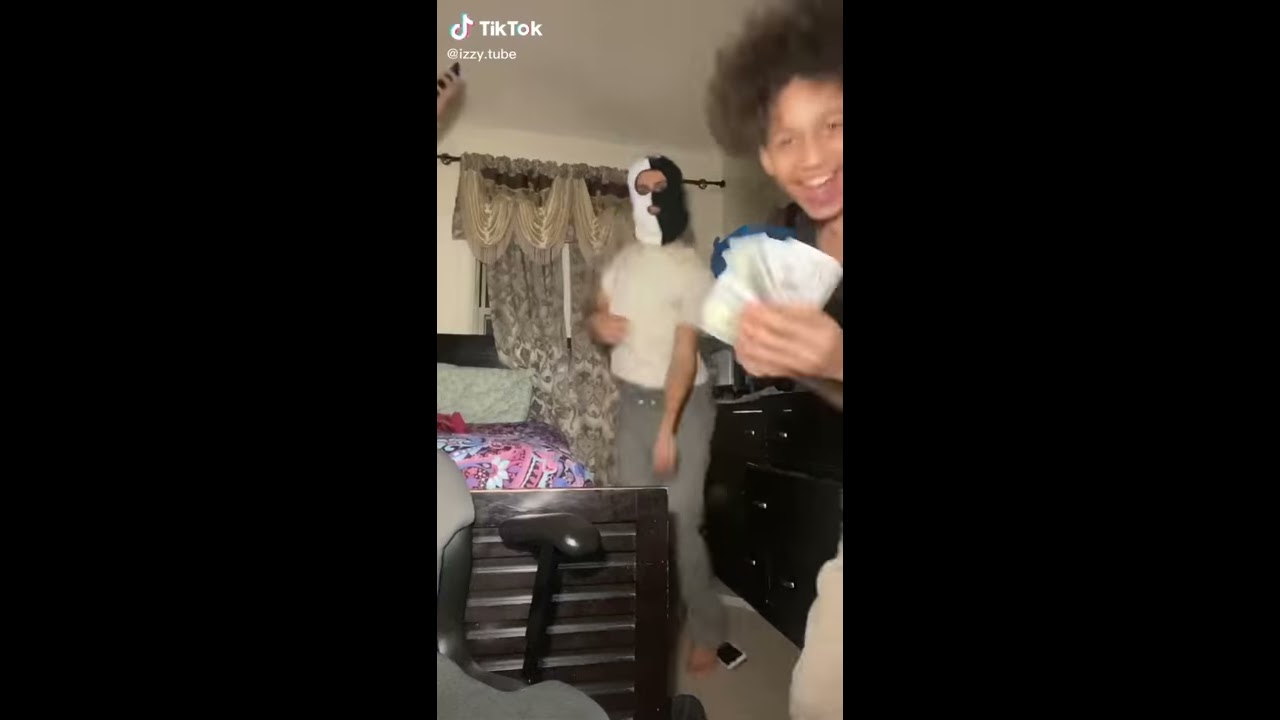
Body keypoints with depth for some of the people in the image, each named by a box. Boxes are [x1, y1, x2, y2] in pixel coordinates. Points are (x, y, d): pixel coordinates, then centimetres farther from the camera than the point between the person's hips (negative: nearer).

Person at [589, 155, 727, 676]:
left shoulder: (691, 269, -14)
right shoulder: (622, 260, 6)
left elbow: (685, 352, -20)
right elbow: (598, 317, 16)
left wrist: (668, 428, -27)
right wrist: (598, 324, -10)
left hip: (683, 402, -6)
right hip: (631, 400, 6)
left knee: (679, 521, -7)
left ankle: (708, 630, 10)